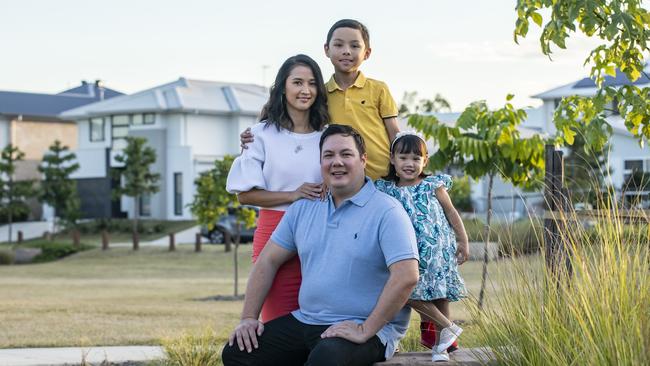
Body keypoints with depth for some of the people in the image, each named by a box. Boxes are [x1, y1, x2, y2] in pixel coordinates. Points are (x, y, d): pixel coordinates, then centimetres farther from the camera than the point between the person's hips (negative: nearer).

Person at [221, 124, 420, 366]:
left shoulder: (387, 212, -9)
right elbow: (268, 260, 16)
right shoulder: (302, 209, 12)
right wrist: (249, 317, 6)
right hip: (305, 321, 7)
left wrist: (365, 331, -20)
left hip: (364, 329, -7)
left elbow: (406, 277, -20)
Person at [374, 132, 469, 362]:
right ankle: (448, 327, -1)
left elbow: (451, 213, 7)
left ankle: (440, 345, 12)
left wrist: (463, 242, 6)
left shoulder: (433, 186, 1)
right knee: (409, 293, -14)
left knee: (440, 296, 1)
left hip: (439, 250, -1)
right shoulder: (388, 190, 5)